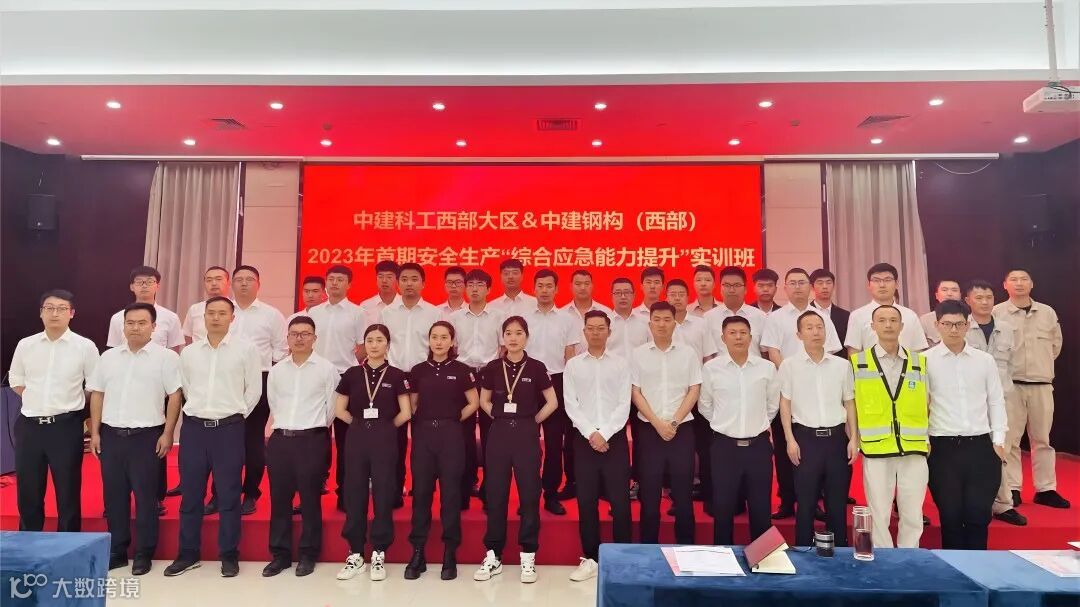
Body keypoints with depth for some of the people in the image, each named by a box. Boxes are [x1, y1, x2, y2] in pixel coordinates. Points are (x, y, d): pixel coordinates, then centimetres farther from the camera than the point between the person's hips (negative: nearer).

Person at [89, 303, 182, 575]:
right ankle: (117, 550, 25)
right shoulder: (109, 357, 10)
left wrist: (167, 434, -10)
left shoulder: (166, 357, -4)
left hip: (146, 436, -4)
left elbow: (175, 396, -6)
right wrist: (95, 432, 7)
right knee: (114, 495, 11)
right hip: (111, 435, 4)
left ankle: (144, 553, 15)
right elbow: (97, 394, 13)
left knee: (145, 496, 3)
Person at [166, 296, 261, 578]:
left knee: (228, 495, 3)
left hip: (229, 428, -3)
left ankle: (229, 555, 14)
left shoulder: (246, 350, -1)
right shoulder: (189, 352, 8)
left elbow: (254, 389, 1)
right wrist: (197, 411, 11)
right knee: (190, 494, 9)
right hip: (193, 427, 3)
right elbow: (185, 388, 16)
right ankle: (188, 553, 23)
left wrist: (235, 415, 3)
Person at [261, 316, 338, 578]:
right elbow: (273, 404, 18)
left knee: (310, 499, 4)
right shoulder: (276, 370, 8)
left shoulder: (326, 368, -3)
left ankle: (308, 554, 16)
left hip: (312, 439, -3)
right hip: (279, 439, 4)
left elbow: (331, 408, 2)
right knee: (279, 499, 9)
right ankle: (280, 554, 21)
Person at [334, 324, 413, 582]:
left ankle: (379, 554, 14)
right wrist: (361, 424, 5)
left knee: (383, 493, 2)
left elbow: (405, 413, -2)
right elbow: (340, 410, 8)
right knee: (354, 493, 5)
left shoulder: (396, 375, -1)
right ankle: (355, 553, 17)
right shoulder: (352, 374, 4)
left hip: (384, 439, -2)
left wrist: (383, 426, 5)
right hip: (356, 437, 2)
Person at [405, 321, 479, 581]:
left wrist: (453, 419, 2)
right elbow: (412, 405, 14)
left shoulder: (462, 370, 0)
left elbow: (474, 403, 5)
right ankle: (417, 553, 15)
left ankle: (450, 554, 14)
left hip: (451, 434, -2)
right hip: (423, 434, 2)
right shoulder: (418, 370, 7)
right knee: (421, 492, 4)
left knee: (450, 492, 2)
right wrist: (425, 420, 0)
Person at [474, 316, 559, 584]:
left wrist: (531, 421, 1)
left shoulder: (536, 368, -3)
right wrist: (500, 417, 4)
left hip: (527, 435, -1)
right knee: (495, 494, 6)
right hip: (499, 434, 2)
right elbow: (484, 401, 15)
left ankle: (528, 556, 14)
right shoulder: (493, 367, 2)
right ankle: (493, 555, 17)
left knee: (529, 494, 2)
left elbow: (552, 402, 4)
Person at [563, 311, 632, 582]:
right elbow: (571, 405, -1)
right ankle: (590, 558, 17)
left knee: (620, 500, 1)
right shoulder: (573, 365, 5)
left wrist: (604, 434, -12)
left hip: (615, 438, 0)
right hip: (584, 439, 1)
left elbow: (624, 405, -2)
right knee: (586, 501, 5)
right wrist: (591, 434, -11)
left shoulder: (620, 364, 4)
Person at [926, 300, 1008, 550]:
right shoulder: (925, 360, -3)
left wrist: (998, 441, 4)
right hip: (943, 448, -2)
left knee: (979, 514, 4)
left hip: (981, 446, 2)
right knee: (950, 515, 5)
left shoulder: (985, 360, 7)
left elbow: (996, 401, 10)